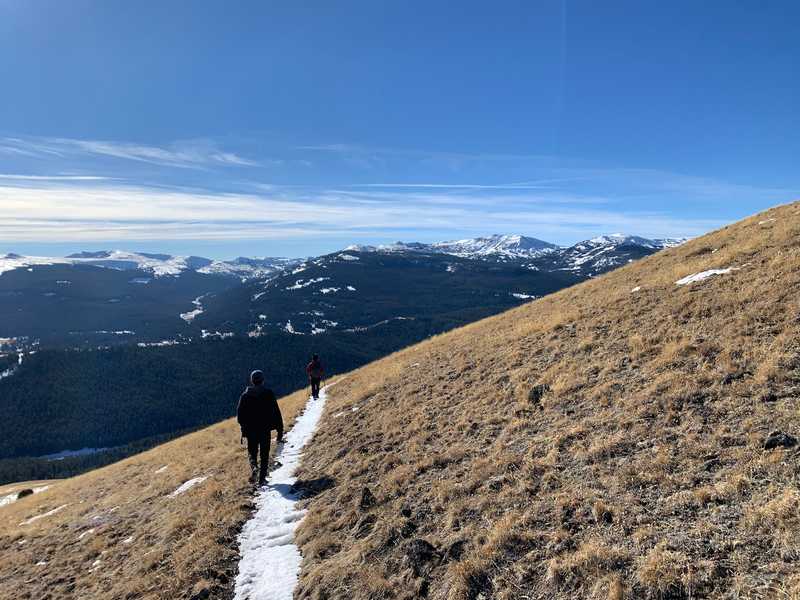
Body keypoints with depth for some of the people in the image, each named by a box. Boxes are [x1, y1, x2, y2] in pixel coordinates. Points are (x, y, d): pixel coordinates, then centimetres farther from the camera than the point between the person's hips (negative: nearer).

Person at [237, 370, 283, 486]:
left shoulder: (245, 395, -1)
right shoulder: (269, 394, -5)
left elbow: (239, 415, 1)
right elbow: (276, 413, -7)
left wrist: (244, 427, 19)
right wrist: (280, 431, -3)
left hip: (250, 430, 1)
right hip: (265, 430, -1)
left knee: (252, 452, 16)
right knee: (264, 455, 11)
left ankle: (254, 466, -13)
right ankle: (262, 479, 9)